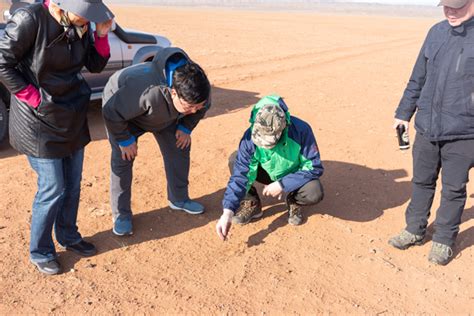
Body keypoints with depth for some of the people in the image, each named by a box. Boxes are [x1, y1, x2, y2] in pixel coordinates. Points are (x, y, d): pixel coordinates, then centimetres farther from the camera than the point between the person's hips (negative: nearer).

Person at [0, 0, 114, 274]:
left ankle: (68, 236, 38)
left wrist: (102, 35, -11)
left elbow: (96, 65, 5)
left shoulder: (80, 25, -2)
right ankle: (40, 253, 23)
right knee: (53, 190, 1)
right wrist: (35, 100, -16)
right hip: (40, 121, -6)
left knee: (73, 185, 15)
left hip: (72, 118, 6)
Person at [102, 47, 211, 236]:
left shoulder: (200, 87, -32)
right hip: (124, 110, -5)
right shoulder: (147, 90, -50)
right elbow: (112, 112, -34)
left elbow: (202, 106, -4)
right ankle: (121, 215, 3)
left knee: (179, 149, 3)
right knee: (123, 159, -11)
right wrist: (125, 140, -23)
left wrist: (186, 127, -7)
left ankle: (179, 199, 21)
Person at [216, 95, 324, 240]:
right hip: (267, 173, 2)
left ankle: (294, 201, 4)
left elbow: (314, 167, -24)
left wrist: (282, 185, -29)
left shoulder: (300, 130, -32)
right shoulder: (251, 136, -28)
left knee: (314, 194, -33)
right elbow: (240, 174, -29)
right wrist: (228, 212, -37)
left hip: (293, 176, -1)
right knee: (235, 160, -24)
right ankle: (252, 204, -3)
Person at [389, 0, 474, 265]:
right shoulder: (437, 32, 7)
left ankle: (444, 240, 27)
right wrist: (404, 113, 18)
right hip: (426, 128, 4)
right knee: (422, 182, 16)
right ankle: (415, 230, 33)